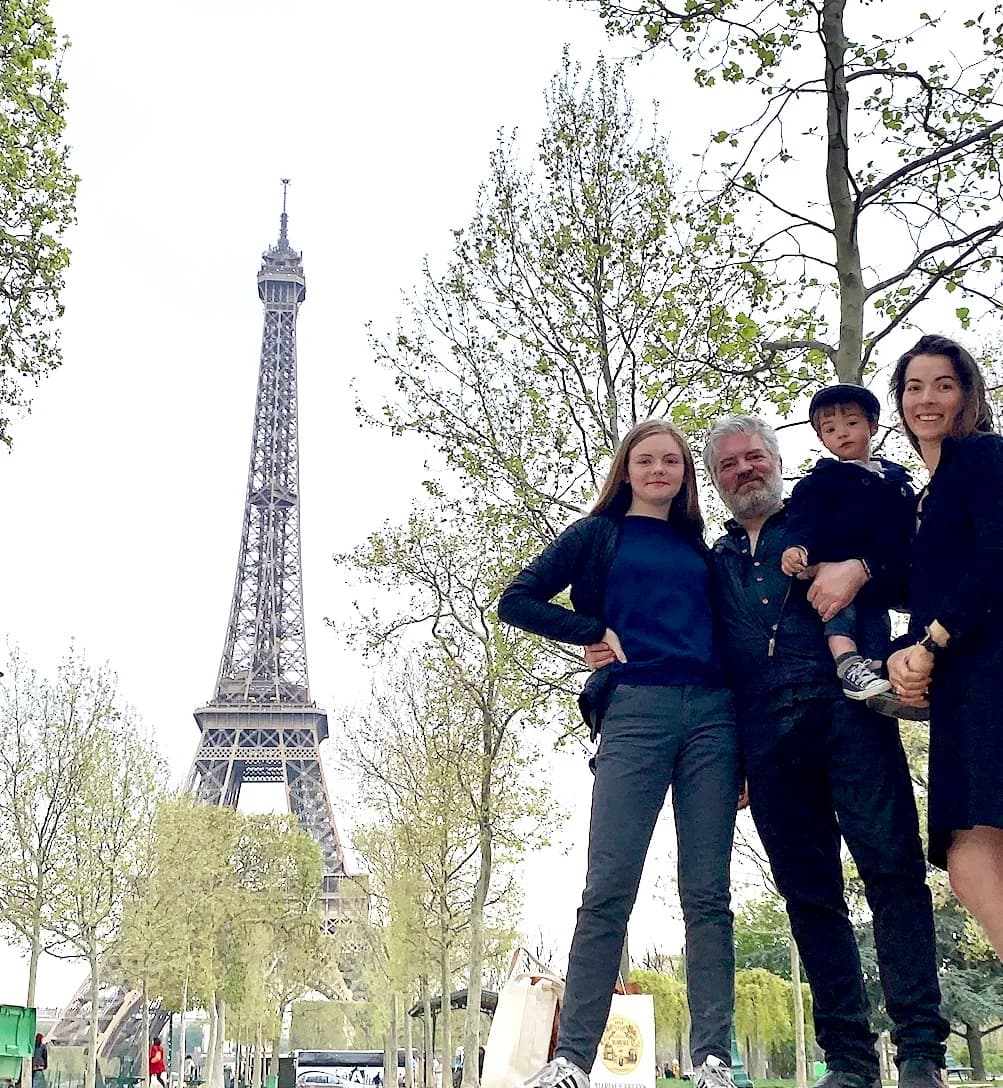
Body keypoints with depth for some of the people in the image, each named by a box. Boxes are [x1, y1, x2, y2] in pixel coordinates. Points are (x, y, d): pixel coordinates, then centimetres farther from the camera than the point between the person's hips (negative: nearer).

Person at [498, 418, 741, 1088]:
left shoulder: (699, 549, 22)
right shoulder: (599, 534, 13)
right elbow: (516, 601, 7)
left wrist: (746, 749, 12)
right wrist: (594, 633, -4)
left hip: (711, 714, 3)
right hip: (636, 712, -3)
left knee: (708, 893, -1)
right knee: (609, 888, -8)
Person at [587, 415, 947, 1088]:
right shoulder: (714, 562, 26)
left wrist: (857, 567, -10)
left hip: (846, 708, -3)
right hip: (767, 740, 4)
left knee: (891, 864, -11)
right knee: (809, 892, 2)